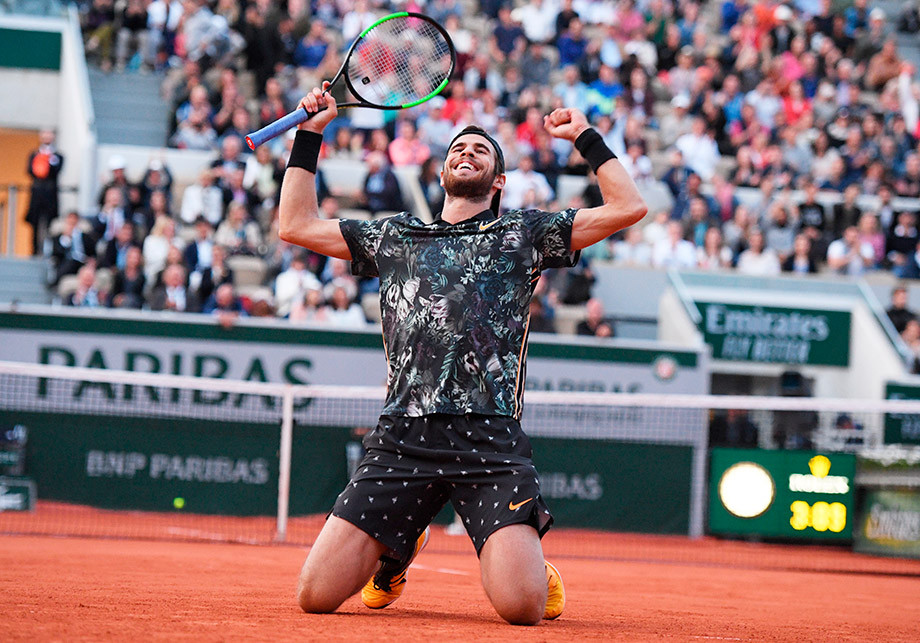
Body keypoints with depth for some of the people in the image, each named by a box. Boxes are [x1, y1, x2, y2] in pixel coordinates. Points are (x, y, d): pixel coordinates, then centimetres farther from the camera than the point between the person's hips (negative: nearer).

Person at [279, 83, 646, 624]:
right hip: (402, 438, 2)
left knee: (522, 607, -20)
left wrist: (586, 137, 9)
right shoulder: (395, 234, 22)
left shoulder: (523, 233, 15)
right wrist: (310, 135, 24)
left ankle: (531, 565, 20)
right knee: (316, 595, -7)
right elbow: (297, 224, 27)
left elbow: (628, 207, 10)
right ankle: (399, 548, 26)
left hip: (490, 442, -2)